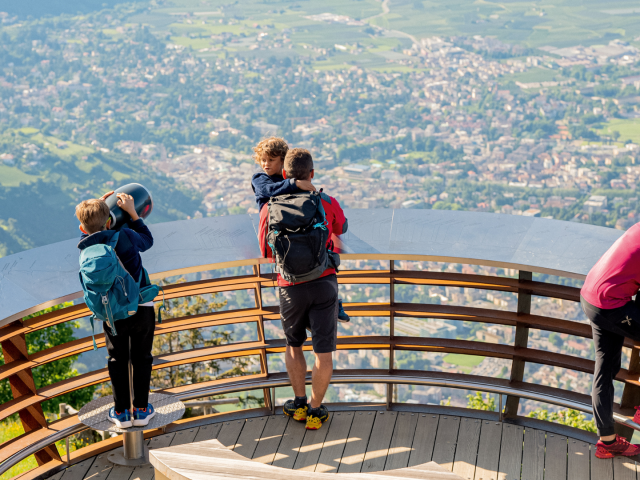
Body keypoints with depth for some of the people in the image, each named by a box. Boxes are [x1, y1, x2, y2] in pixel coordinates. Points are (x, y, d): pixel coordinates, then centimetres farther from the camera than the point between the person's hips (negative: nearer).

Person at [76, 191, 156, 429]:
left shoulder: (85, 248, -7)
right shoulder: (125, 237, -15)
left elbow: (89, 233, 18)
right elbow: (147, 240, 7)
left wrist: (97, 206, 17)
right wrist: (132, 213, 9)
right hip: (141, 309, -1)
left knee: (117, 360, 18)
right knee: (141, 358, 15)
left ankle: (121, 412, 24)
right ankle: (141, 410, 22)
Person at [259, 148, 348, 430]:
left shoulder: (270, 208, -4)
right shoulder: (328, 203, -3)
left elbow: (267, 252, 4)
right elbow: (341, 229, 19)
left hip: (291, 287, 1)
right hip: (324, 283, 0)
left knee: (293, 345, 22)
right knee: (323, 352, 7)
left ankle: (299, 403, 25)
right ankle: (315, 410, 15)